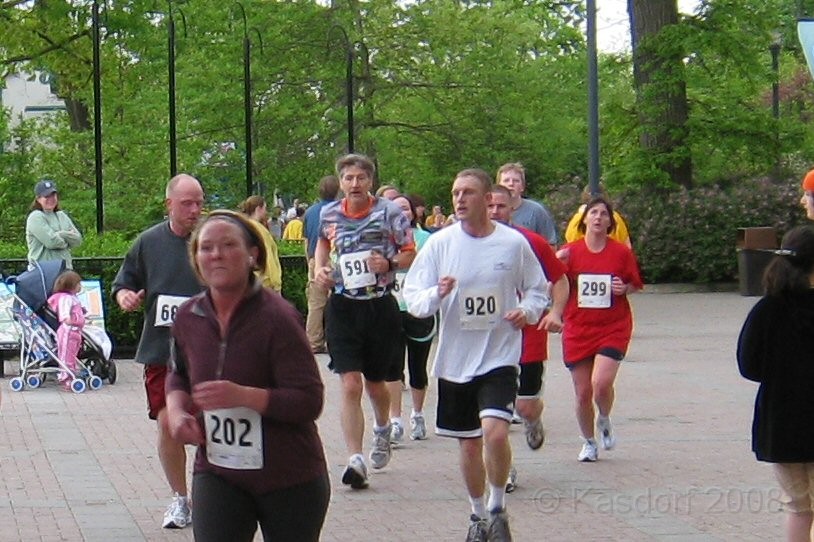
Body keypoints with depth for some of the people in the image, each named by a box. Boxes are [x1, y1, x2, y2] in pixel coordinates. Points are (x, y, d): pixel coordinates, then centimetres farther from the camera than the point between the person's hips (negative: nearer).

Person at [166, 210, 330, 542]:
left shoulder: (277, 318, -18)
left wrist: (243, 395, -33)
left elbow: (310, 401, -21)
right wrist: (176, 411, 0)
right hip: (218, 474, 3)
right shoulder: (189, 318, 0)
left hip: (290, 478, -3)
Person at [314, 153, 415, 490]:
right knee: (350, 384, -10)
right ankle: (355, 460, -12)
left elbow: (411, 253, 0)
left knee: (375, 383, 15)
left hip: (380, 306, -1)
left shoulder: (389, 212, -6)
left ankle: (382, 429, 48)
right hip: (342, 307, 1)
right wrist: (320, 270, 5)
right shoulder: (329, 214, 2)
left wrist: (389, 264, -19)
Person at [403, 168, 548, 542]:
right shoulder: (440, 243, -2)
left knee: (495, 432, -21)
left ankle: (498, 509, 2)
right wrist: (437, 294, -22)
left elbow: (537, 290, 11)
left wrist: (527, 311, -9)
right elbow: (412, 298, -2)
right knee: (469, 444, 11)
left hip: (500, 356, -2)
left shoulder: (513, 242, -2)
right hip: (455, 358, 2)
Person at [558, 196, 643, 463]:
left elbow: (635, 285, 11)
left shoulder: (622, 253, -1)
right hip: (578, 329, 1)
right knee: (583, 392, 3)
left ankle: (604, 420, 13)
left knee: (602, 382, -20)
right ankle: (588, 442, 26)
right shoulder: (569, 252, 0)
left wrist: (624, 289, -11)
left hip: (613, 328, -1)